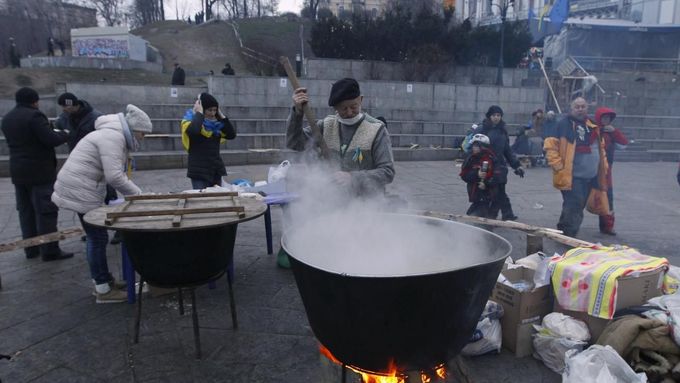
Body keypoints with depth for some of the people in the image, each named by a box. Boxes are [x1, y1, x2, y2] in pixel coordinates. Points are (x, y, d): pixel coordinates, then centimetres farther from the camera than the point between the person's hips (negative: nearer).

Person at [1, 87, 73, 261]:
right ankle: (50, 250, -2)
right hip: (40, 172, -8)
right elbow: (51, 140, -20)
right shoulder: (34, 116, -14)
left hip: (18, 172, 8)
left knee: (26, 211, 13)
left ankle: (31, 249, 19)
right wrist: (64, 134, 1)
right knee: (46, 211, -4)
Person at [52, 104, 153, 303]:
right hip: (80, 190, -10)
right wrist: (138, 193, -16)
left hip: (81, 187, 10)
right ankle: (103, 290, 7)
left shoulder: (115, 135, 14)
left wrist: (134, 191, 5)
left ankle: (103, 280, 28)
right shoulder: (113, 137, -20)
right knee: (98, 238, -3)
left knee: (96, 237, 17)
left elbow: (115, 173, 14)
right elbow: (114, 176, -27)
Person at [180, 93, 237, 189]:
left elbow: (232, 135, 3)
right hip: (199, 170, -6)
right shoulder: (191, 119, -5)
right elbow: (193, 131, -28)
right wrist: (199, 113, -16)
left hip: (216, 169, 6)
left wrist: (222, 116, 0)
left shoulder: (216, 123, 11)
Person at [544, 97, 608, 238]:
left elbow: (601, 147, 25)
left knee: (579, 205, 15)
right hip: (572, 176, -7)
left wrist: (603, 166, 17)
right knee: (574, 206, -10)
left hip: (591, 176, 7)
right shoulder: (564, 124, -8)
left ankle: (564, 230, 28)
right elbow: (550, 145, -12)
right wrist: (558, 165, -17)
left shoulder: (593, 125, 14)